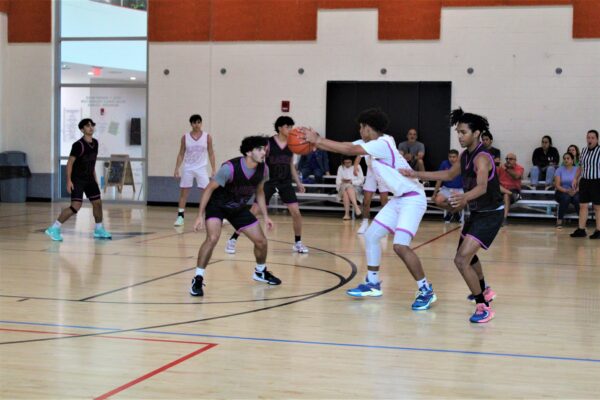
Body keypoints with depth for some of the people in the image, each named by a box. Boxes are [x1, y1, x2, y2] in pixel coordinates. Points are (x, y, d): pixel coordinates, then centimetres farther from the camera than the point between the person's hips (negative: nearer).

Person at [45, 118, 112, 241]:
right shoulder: (78, 145, -17)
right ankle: (54, 229, -11)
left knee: (97, 202, 8)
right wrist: (69, 180, -21)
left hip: (89, 179, 8)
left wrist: (94, 177, 18)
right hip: (77, 180, -8)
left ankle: (99, 230, 25)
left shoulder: (95, 143, 5)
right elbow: (70, 163, -16)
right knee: (76, 206, -16)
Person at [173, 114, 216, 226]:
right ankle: (180, 217, 10)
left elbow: (211, 154, 2)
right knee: (183, 193, 4)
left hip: (201, 168, -1)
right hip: (188, 168, 1)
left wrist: (214, 170, -3)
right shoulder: (185, 137, 0)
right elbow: (181, 154, 5)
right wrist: (177, 169, -1)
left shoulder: (207, 137, -2)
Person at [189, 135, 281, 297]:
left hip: (239, 208, 6)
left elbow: (259, 192, 7)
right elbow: (209, 189, -22)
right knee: (213, 238, -30)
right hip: (217, 205, -6)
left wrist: (265, 216, 5)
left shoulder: (263, 169, -14)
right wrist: (200, 216, -22)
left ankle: (260, 272, 34)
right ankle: (198, 279, -20)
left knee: (261, 241, 5)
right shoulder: (230, 168, -32)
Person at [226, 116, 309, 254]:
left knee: (296, 212, -4)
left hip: (285, 182, 4)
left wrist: (298, 182, 12)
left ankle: (298, 243, 14)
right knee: (253, 212, -7)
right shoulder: (269, 143, -11)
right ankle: (233, 240, 2)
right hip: (269, 181, -4)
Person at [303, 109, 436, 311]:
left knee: (400, 245, -21)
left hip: (412, 199, -10)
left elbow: (349, 150, -26)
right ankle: (373, 284, 23)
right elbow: (348, 146, 6)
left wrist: (318, 140, -22)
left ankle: (426, 291, -11)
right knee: (371, 235, 11)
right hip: (398, 199, 10)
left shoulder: (381, 145, -19)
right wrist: (316, 141, 0)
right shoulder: (373, 145, 9)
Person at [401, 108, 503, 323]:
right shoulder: (466, 155, 3)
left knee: (461, 260, -19)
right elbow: (449, 174, 20)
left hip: (490, 215, -10)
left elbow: (482, 186, -41)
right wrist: (416, 174, 15)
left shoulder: (482, 158, -24)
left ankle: (484, 307, -11)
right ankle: (484, 291, 52)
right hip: (476, 213, 10)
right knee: (467, 254, 28)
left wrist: (465, 198, -62)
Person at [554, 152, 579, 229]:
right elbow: (557, 185, -7)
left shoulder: (577, 170, 4)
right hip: (561, 192, -1)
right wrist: (567, 191, -24)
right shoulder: (559, 170, 2)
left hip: (574, 193, 1)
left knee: (577, 198, -35)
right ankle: (559, 220, -29)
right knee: (566, 197, -36)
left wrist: (575, 191, -26)